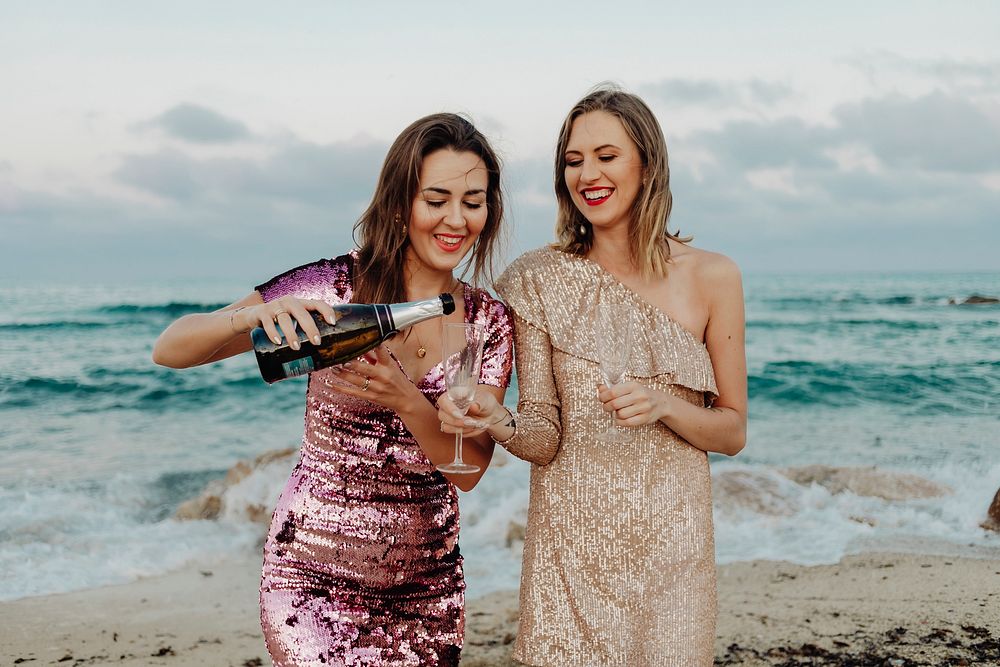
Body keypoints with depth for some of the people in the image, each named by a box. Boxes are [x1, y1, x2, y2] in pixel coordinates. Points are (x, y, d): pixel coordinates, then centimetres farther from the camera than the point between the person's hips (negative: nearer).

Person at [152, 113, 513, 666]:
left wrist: (406, 401, -26)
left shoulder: (491, 322, -1)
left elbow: (468, 471, -7)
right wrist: (252, 315, -34)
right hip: (315, 579, -4)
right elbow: (169, 350, -14)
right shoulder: (336, 286, -13)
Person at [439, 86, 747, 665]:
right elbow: (547, 437, -4)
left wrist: (664, 405, -16)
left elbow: (732, 432, 3)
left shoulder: (711, 276, -2)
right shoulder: (540, 280, -2)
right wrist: (498, 422, -25)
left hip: (672, 538, 1)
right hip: (569, 544, 0)